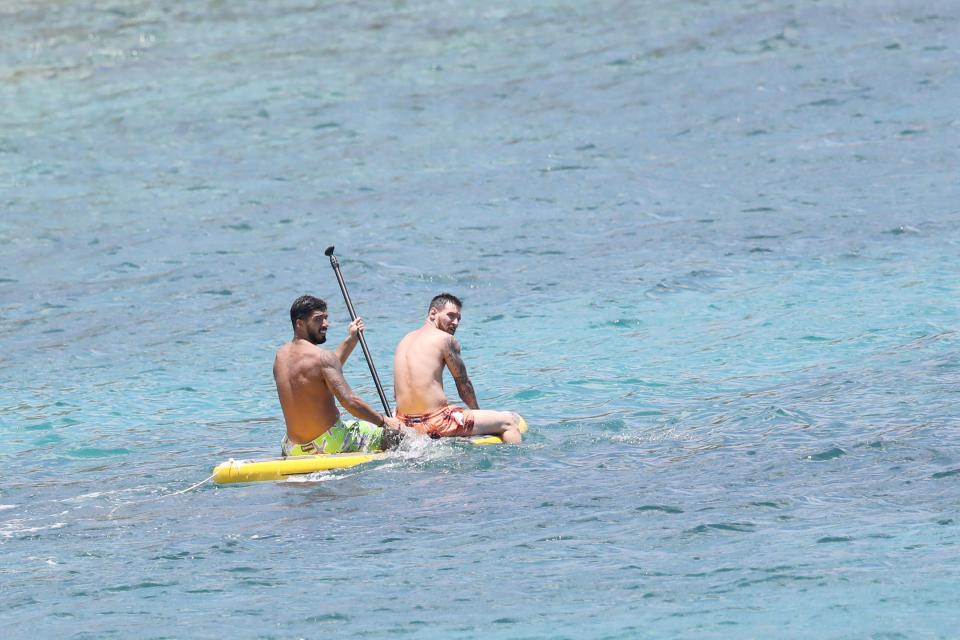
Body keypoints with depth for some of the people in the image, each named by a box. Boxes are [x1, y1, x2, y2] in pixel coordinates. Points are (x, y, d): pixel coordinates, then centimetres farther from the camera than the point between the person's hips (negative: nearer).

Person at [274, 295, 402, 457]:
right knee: (392, 432, 7)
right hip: (331, 446, -7)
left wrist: (351, 340, 29)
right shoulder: (322, 356, -17)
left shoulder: (280, 355, 8)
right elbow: (350, 402, -22)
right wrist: (384, 421, -10)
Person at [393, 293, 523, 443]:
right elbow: (463, 384, 1)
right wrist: (477, 410, 19)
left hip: (406, 423, 8)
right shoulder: (445, 339, -5)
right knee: (510, 421, -2)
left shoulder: (405, 339, 17)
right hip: (435, 423, -8)